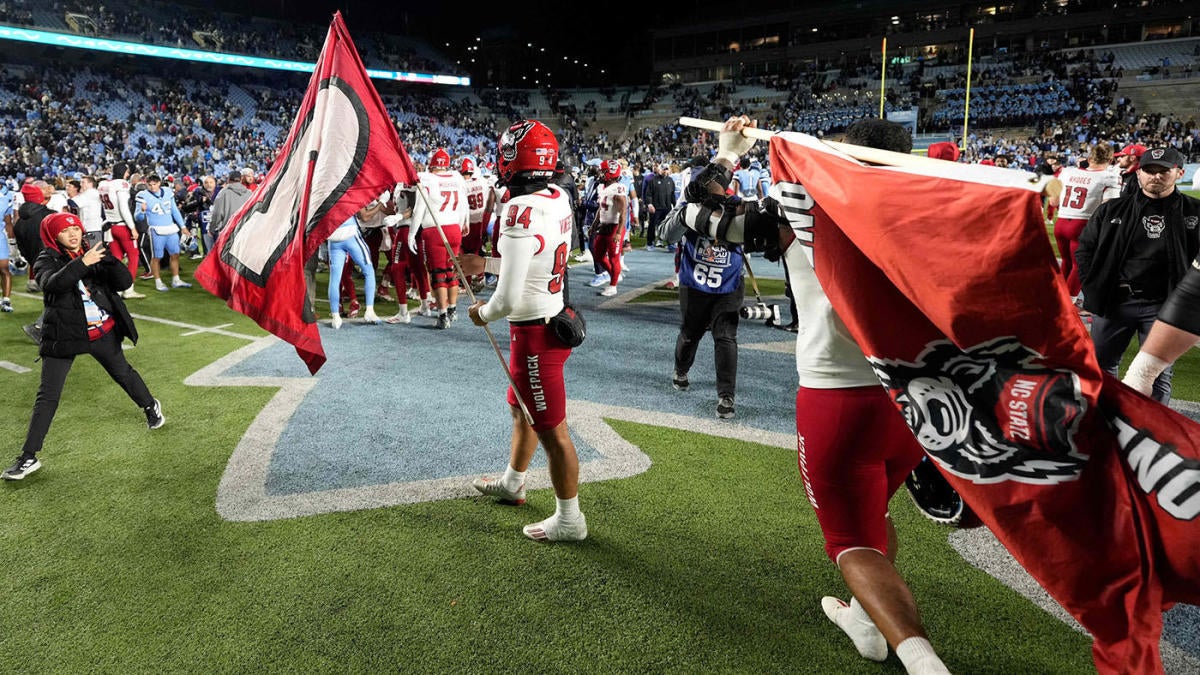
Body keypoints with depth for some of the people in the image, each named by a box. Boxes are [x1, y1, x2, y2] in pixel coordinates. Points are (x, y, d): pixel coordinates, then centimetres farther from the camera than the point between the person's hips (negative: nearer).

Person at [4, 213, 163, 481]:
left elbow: (125, 282, -8)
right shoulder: (46, 261, -5)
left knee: (122, 372, 21)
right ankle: (29, 457, 4)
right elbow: (53, 283, -27)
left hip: (103, 331, 2)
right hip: (64, 336, -2)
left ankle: (151, 406, 49)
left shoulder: (93, 254, 2)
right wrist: (82, 263, -38)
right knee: (47, 395, -2)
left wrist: (108, 259, -24)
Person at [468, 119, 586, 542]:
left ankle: (569, 520, 21)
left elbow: (508, 298, -27)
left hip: (534, 333, -9)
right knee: (522, 408, 27)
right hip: (556, 317, 9)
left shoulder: (520, 215, -26)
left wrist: (483, 314, -7)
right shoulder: (559, 198, 0)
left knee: (552, 430, 5)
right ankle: (512, 483, 49)